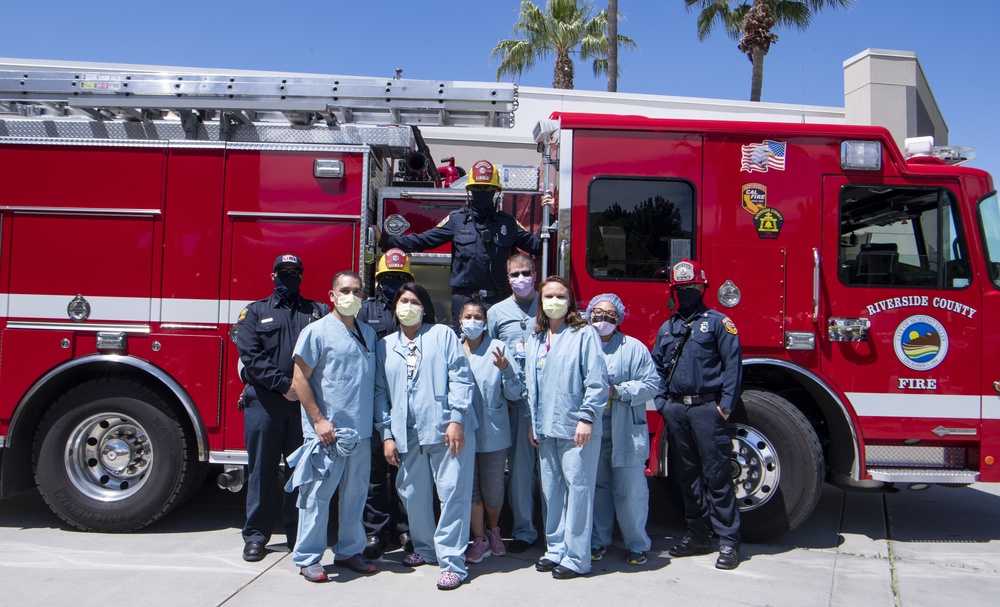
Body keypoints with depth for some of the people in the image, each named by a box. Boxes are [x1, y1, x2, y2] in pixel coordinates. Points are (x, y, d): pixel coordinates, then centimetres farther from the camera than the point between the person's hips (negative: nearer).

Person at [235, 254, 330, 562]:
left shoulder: (319, 312, 12)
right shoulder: (255, 312, 10)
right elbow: (251, 357, -4)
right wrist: (284, 385, -13)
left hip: (306, 403, 1)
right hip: (264, 401, 0)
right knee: (262, 470, 5)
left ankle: (298, 534, 17)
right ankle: (256, 535, 15)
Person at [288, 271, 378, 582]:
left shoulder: (368, 334, 13)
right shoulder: (317, 331, -6)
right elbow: (300, 378, -9)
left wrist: (372, 422, 12)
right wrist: (318, 420, -14)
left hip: (361, 432, 6)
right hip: (327, 433, -6)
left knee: (355, 494, 13)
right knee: (318, 495, 2)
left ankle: (349, 551, 26)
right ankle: (307, 557, 14)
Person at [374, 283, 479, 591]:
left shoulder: (443, 335, 5)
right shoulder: (386, 345, 15)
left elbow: (460, 377, -3)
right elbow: (380, 392, 13)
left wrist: (456, 419, -12)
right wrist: (387, 434, 6)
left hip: (446, 429, -4)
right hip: (407, 435, 4)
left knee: (452, 493, -5)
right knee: (412, 494, 12)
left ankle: (451, 562, 1)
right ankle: (425, 548, 32)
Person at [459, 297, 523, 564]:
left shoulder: (499, 348, -3)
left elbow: (515, 393, -7)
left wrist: (506, 369, -24)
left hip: (493, 432, -1)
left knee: (493, 489, 7)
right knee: (470, 488, 6)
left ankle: (493, 530, 35)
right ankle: (479, 540, 24)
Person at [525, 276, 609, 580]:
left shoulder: (584, 335, -5)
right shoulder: (536, 340, 15)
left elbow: (597, 381, -9)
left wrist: (586, 418, -14)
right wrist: (533, 423, 17)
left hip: (575, 428, -6)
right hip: (546, 428, 6)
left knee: (578, 487, -2)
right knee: (551, 489, 11)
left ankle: (577, 557, 7)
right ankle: (556, 549, 23)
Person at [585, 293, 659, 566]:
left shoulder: (634, 348, 2)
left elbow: (651, 384, -5)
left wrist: (617, 391, -15)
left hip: (626, 434, -2)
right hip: (592, 433, 3)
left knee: (631, 490, 0)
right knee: (597, 489, 12)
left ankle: (637, 544, 15)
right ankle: (599, 541, 25)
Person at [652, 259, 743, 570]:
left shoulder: (718, 322, 0)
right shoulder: (667, 328, 16)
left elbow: (732, 363, -6)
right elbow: (658, 367, 19)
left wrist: (726, 405, -11)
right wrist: (661, 401, 9)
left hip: (707, 408, -5)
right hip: (676, 410, 6)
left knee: (717, 475, -4)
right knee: (688, 476, 11)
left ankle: (728, 540, 4)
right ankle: (697, 535, 22)